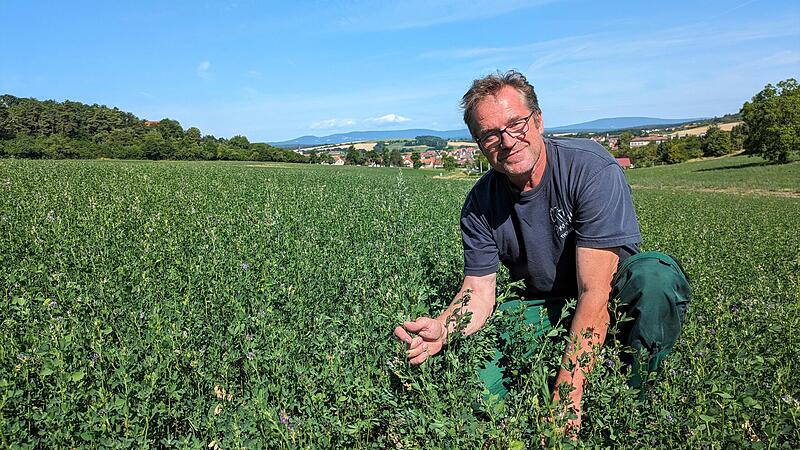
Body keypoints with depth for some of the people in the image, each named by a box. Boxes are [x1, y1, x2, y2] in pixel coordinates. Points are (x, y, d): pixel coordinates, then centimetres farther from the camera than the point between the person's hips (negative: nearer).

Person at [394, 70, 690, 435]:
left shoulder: (592, 169, -25)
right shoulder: (479, 205, -11)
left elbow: (594, 292, -29)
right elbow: (479, 291, -8)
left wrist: (567, 395, -32)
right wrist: (442, 329, -31)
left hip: (614, 291, -1)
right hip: (542, 306, 2)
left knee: (658, 274, -36)